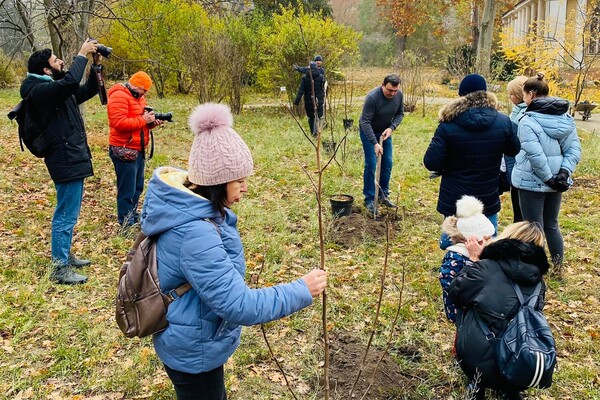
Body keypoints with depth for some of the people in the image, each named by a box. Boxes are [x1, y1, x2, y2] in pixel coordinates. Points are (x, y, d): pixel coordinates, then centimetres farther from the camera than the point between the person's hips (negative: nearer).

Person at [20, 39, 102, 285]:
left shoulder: (57, 89, 15)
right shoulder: (41, 90, -15)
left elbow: (88, 90, 22)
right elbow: (70, 81, -33)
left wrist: (96, 66, 8)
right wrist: (82, 55, -20)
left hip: (72, 159, 11)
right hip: (67, 161, -10)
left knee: (67, 213, 19)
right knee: (66, 215, -7)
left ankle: (65, 256, 32)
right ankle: (60, 269, 0)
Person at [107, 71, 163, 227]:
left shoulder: (138, 97, 17)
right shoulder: (119, 97, -15)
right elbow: (119, 123, -24)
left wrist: (152, 122, 2)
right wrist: (143, 120, -20)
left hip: (138, 150, 10)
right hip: (124, 151, -10)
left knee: (137, 187, 17)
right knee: (127, 190, -3)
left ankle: (133, 216, 30)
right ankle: (127, 223, 6)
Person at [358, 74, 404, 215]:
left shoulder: (399, 95, -15)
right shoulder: (372, 97, -32)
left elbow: (400, 114, 0)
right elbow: (365, 122, -30)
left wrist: (391, 128, -18)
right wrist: (375, 143, -35)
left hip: (385, 131, 5)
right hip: (368, 131, -5)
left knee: (387, 163, 4)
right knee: (371, 164, -9)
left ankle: (383, 195, 18)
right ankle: (369, 199, 1)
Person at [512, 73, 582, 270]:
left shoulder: (528, 121, -17)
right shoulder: (566, 118, 5)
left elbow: (535, 155, -23)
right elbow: (574, 149, 1)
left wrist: (549, 178, -14)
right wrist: (564, 173, -7)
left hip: (532, 181, -7)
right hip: (554, 182, 7)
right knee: (551, 225, 21)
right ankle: (558, 266, 33)